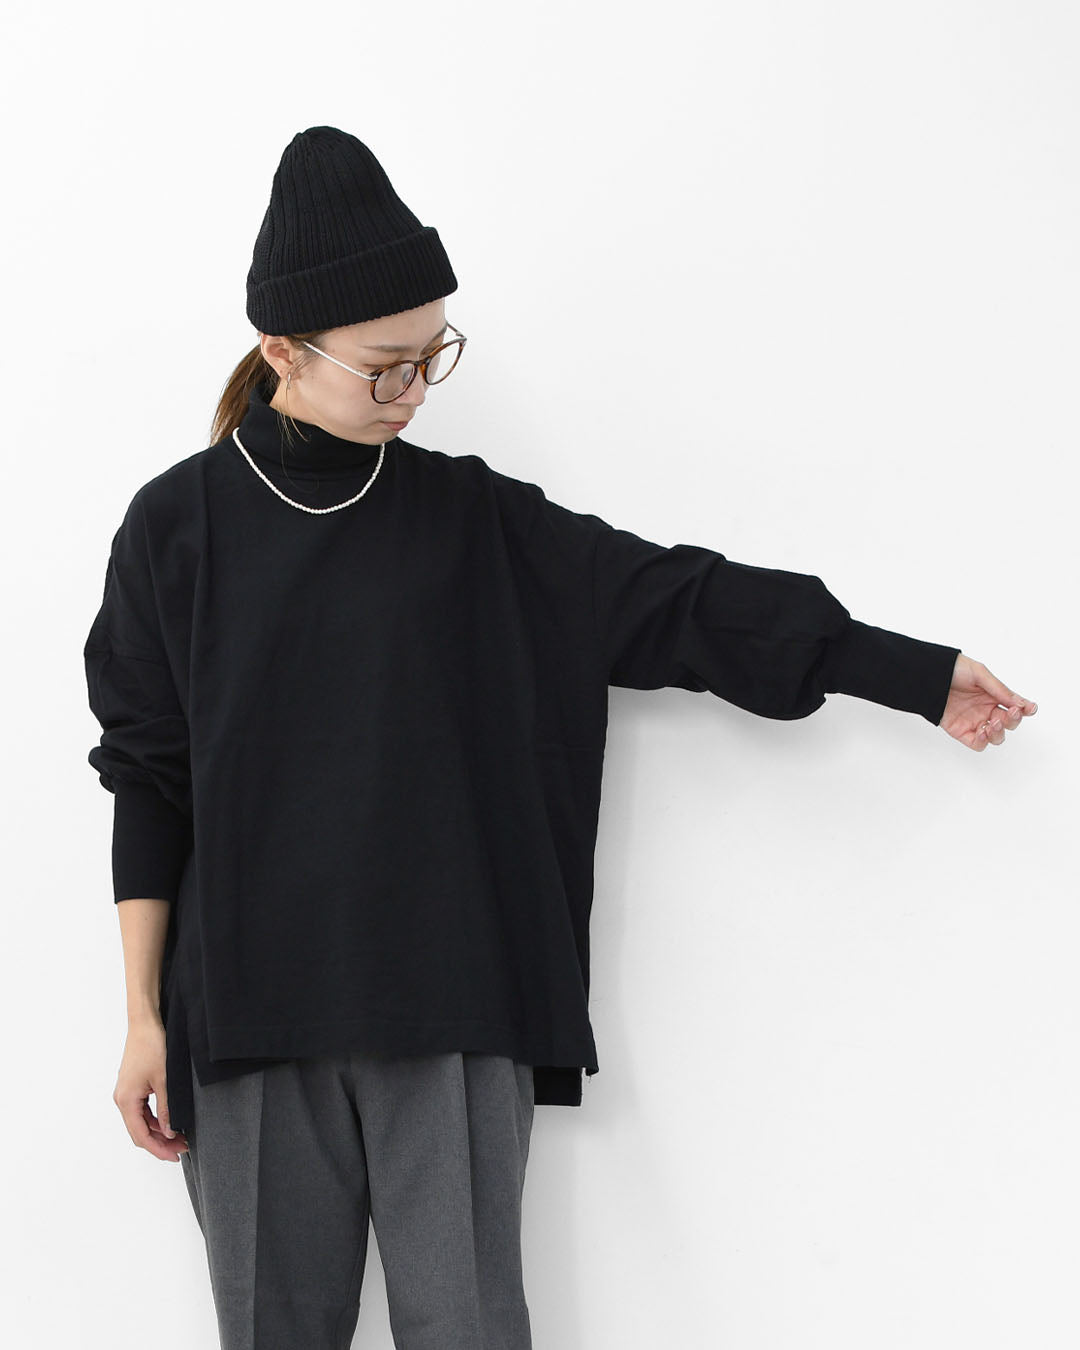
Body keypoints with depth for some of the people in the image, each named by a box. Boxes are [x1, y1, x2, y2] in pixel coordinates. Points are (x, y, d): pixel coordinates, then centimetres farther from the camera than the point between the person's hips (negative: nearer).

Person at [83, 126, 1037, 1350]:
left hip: (453, 1016, 1)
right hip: (250, 1010, -1)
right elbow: (148, 777, 3)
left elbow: (676, 601, 5)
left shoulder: (474, 517, 5)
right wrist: (146, 1015, 2)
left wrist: (922, 674, 4)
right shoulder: (177, 526, 2)